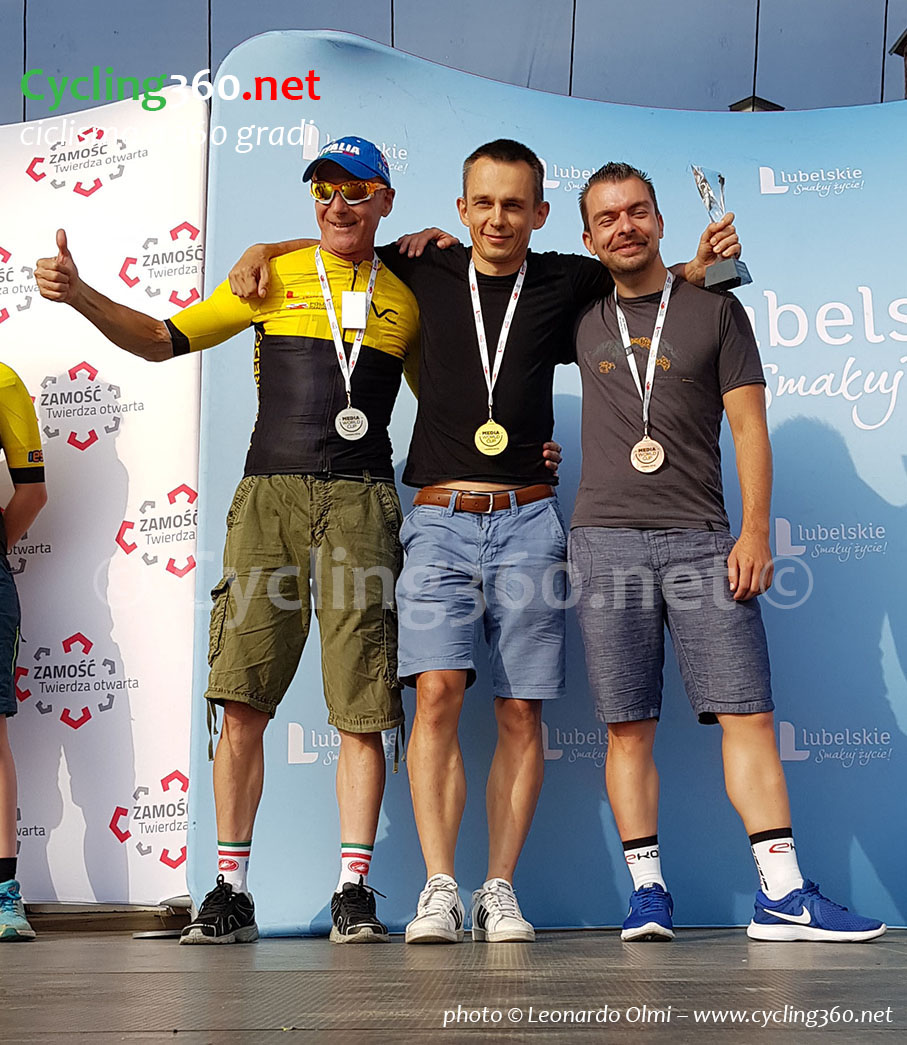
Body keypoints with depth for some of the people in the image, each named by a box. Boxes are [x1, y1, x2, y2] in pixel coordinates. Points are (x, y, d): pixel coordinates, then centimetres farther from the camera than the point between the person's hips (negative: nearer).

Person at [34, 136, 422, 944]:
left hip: (360, 502, 0)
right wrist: (80, 295, -2)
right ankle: (232, 892, 2)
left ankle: (354, 891, 2)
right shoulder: (273, 277, 13)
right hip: (269, 496, 0)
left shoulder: (405, 298, 15)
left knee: (362, 710, -4)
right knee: (242, 700, -5)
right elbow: (162, 340, 12)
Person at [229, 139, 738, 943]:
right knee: (437, 694, -14)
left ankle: (500, 891, 6)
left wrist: (701, 264, 6)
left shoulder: (566, 282, 9)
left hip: (527, 521, 0)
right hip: (440, 517, 0)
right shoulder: (425, 270, 11)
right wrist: (261, 251, 14)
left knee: (521, 712, -1)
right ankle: (439, 891, -12)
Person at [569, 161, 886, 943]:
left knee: (748, 712, -7)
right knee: (628, 726, -1)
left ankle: (782, 893, -6)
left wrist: (756, 531, -5)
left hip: (702, 540, -1)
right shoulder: (584, 319, 14)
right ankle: (648, 892, 5)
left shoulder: (716, 310, 8)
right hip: (607, 539, 2)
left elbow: (749, 426, 4)